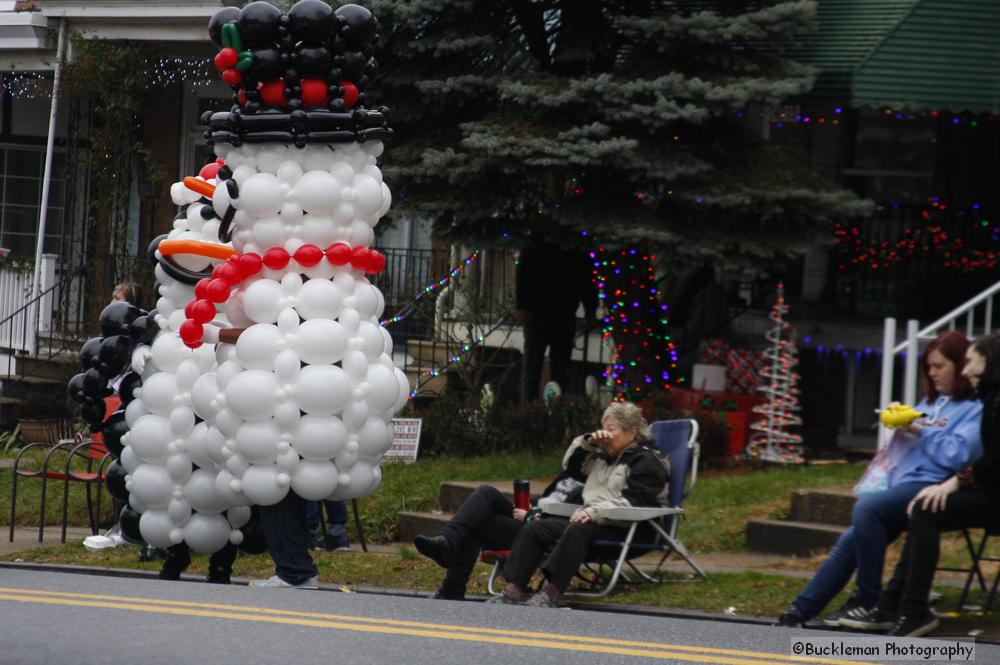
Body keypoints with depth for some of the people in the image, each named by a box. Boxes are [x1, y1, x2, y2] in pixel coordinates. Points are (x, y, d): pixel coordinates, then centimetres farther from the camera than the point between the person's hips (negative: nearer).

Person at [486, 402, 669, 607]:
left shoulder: (647, 461, -2)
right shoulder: (603, 457, 25)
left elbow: (632, 503, -16)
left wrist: (594, 512, -26)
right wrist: (588, 442, 15)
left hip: (626, 529, -9)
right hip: (592, 520, 9)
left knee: (577, 531, -38)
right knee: (533, 529, -8)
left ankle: (551, 594, -48)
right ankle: (514, 590, -21)